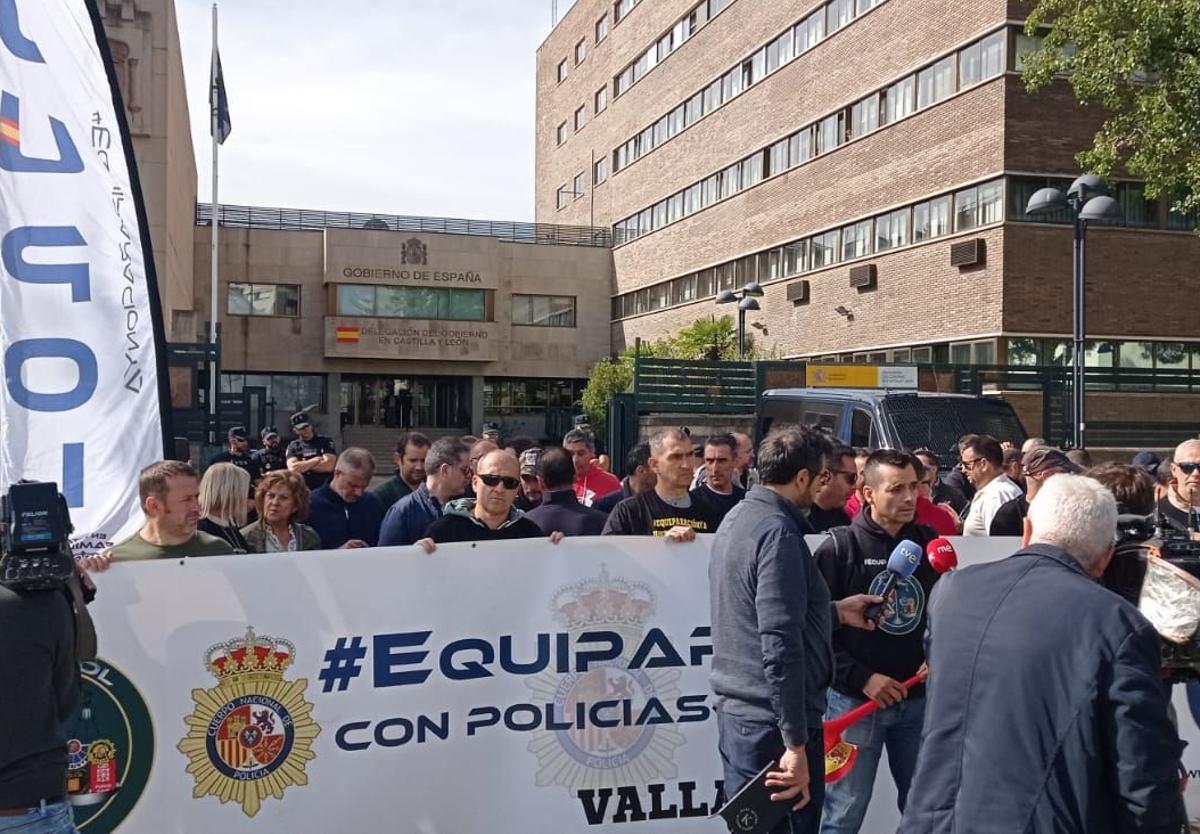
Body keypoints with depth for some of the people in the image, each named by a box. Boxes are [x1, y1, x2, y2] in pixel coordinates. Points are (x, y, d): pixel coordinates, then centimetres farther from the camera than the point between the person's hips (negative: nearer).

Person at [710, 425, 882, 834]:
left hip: (737, 709, 9)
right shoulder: (777, 532, -18)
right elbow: (781, 647, -24)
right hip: (773, 720, -9)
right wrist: (796, 744, -22)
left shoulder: (737, 518, 11)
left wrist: (834, 611, 22)